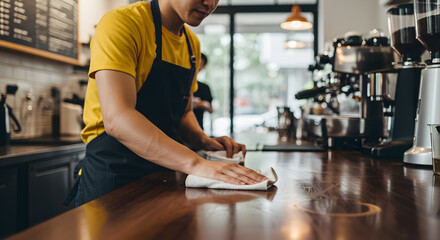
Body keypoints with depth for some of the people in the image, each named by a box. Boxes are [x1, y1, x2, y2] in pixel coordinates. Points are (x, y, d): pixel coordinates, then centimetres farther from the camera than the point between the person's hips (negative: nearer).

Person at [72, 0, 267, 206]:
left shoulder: (192, 44, 9)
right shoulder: (120, 23, -16)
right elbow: (116, 119, -28)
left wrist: (203, 141, -3)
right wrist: (196, 164, -36)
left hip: (163, 174, 7)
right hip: (111, 178, -7)